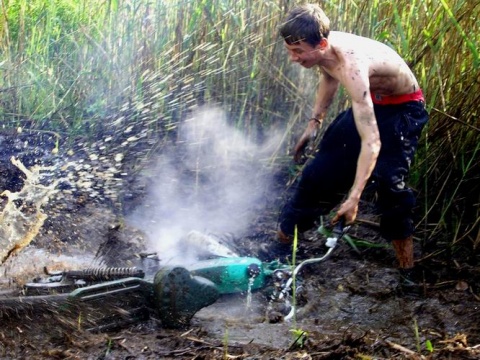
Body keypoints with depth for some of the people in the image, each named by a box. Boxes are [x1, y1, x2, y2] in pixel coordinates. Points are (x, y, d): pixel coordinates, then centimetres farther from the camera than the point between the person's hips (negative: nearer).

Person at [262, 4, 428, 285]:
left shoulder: (351, 66, -40)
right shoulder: (323, 49, -17)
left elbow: (371, 141, -44)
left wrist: (353, 198, -48)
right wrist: (314, 123, 6)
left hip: (402, 109, -7)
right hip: (370, 101, 8)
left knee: (388, 180, -25)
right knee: (322, 169, 6)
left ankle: (407, 271, -15)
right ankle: (283, 241, 21)